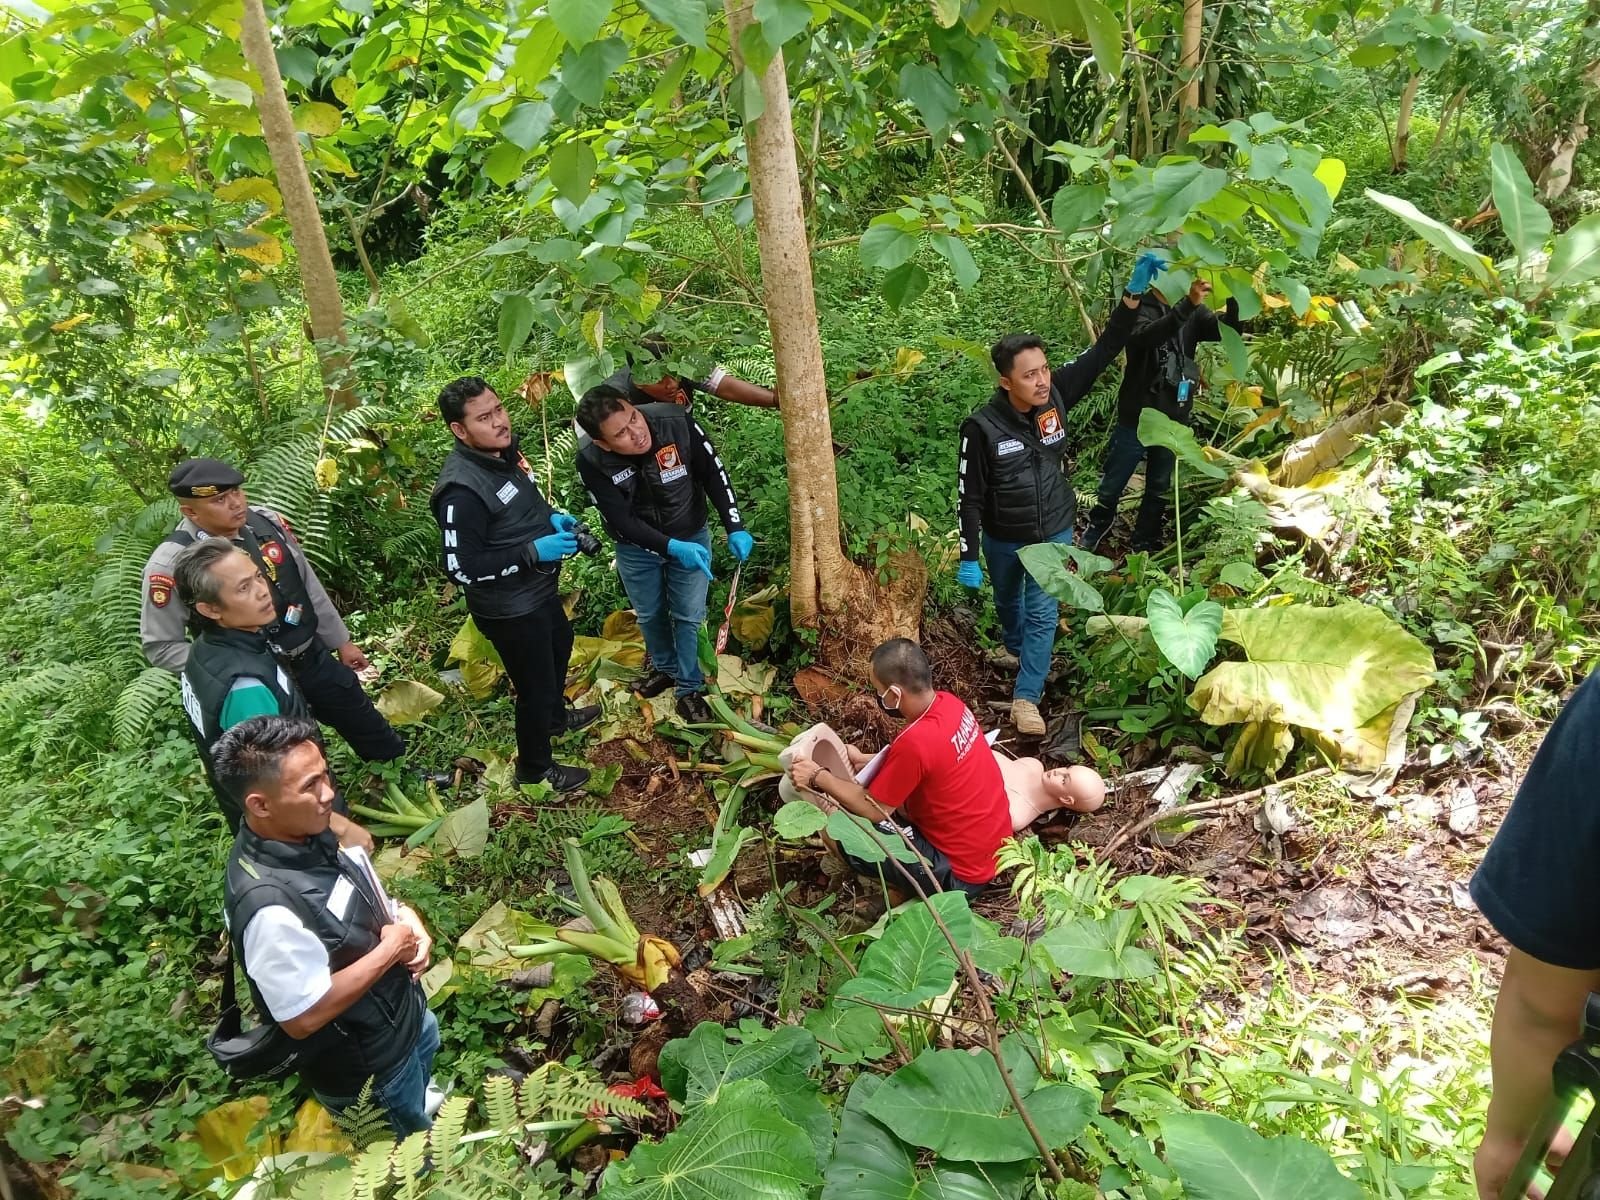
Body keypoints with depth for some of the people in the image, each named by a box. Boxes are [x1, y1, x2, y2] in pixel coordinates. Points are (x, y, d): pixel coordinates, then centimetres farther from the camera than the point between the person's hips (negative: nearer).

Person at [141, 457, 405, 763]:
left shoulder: (266, 521, -7)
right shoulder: (172, 562, -20)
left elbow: (310, 585, 6)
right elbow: (160, 646, -11)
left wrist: (341, 641, 13)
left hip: (314, 657, 5)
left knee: (366, 725, 21)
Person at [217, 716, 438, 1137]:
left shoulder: (308, 831, -16)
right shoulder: (270, 907, -41)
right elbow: (303, 1017, -33)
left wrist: (409, 924, -15)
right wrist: (390, 950, -26)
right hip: (365, 1067, -8)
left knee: (427, 1038, 38)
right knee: (414, 1139, 22)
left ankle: (420, 1102, 67)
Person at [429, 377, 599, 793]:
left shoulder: (505, 450, -5)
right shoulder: (461, 489, -32)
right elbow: (462, 568, -30)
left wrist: (552, 516, -6)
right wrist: (534, 551, -31)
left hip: (540, 588, 9)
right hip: (509, 608, -9)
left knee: (561, 646, 32)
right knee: (535, 686, 9)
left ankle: (557, 716, 61)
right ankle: (534, 768, 34)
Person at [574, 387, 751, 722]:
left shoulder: (678, 423, -29)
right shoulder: (592, 463, -29)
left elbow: (714, 474, -17)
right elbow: (621, 520, -26)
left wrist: (735, 528, -22)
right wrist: (672, 548, -37)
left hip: (691, 537, -1)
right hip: (636, 548, 1)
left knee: (688, 616, 8)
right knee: (649, 615, 21)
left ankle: (689, 689, 28)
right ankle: (665, 668, 48)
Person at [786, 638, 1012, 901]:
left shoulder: (915, 742, -30)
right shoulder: (948, 703, -5)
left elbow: (874, 809, -15)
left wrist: (818, 776, -5)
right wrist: (865, 760, 14)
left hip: (962, 872, -8)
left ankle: (904, 889, 8)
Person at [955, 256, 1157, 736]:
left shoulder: (1057, 394, -17)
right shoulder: (983, 427, -26)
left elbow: (1103, 352, -19)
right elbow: (970, 495, -19)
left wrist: (1133, 294, -33)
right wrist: (968, 557, -17)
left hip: (1054, 532, 1)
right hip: (1003, 538, -1)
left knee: (1043, 614, 1)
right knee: (1008, 599, 26)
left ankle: (1025, 698, 12)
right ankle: (1014, 648, 57)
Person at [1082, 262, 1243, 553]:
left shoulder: (1193, 312, 4)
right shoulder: (1140, 308, -11)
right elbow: (1145, 336, -32)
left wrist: (1234, 298, -26)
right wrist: (1188, 304, -43)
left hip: (1174, 420, 5)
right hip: (1137, 418, -4)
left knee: (1160, 488, 16)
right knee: (1112, 487, 8)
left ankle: (1143, 546, 31)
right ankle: (1090, 543, 27)